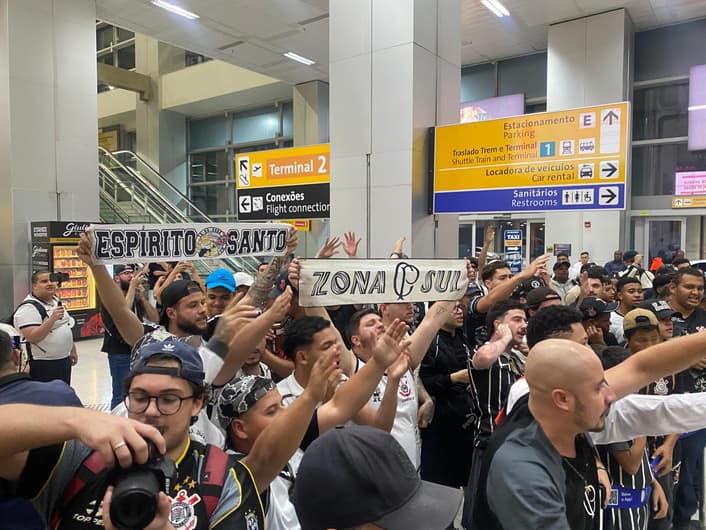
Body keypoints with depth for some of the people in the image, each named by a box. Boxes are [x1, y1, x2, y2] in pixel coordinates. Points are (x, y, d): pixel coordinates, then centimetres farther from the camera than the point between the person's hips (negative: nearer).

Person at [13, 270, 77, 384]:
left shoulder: (57, 301, 10)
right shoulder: (28, 308, -17)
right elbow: (32, 338, -26)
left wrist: (72, 350, 19)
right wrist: (52, 318, -33)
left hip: (64, 360, 8)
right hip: (43, 366, -8)